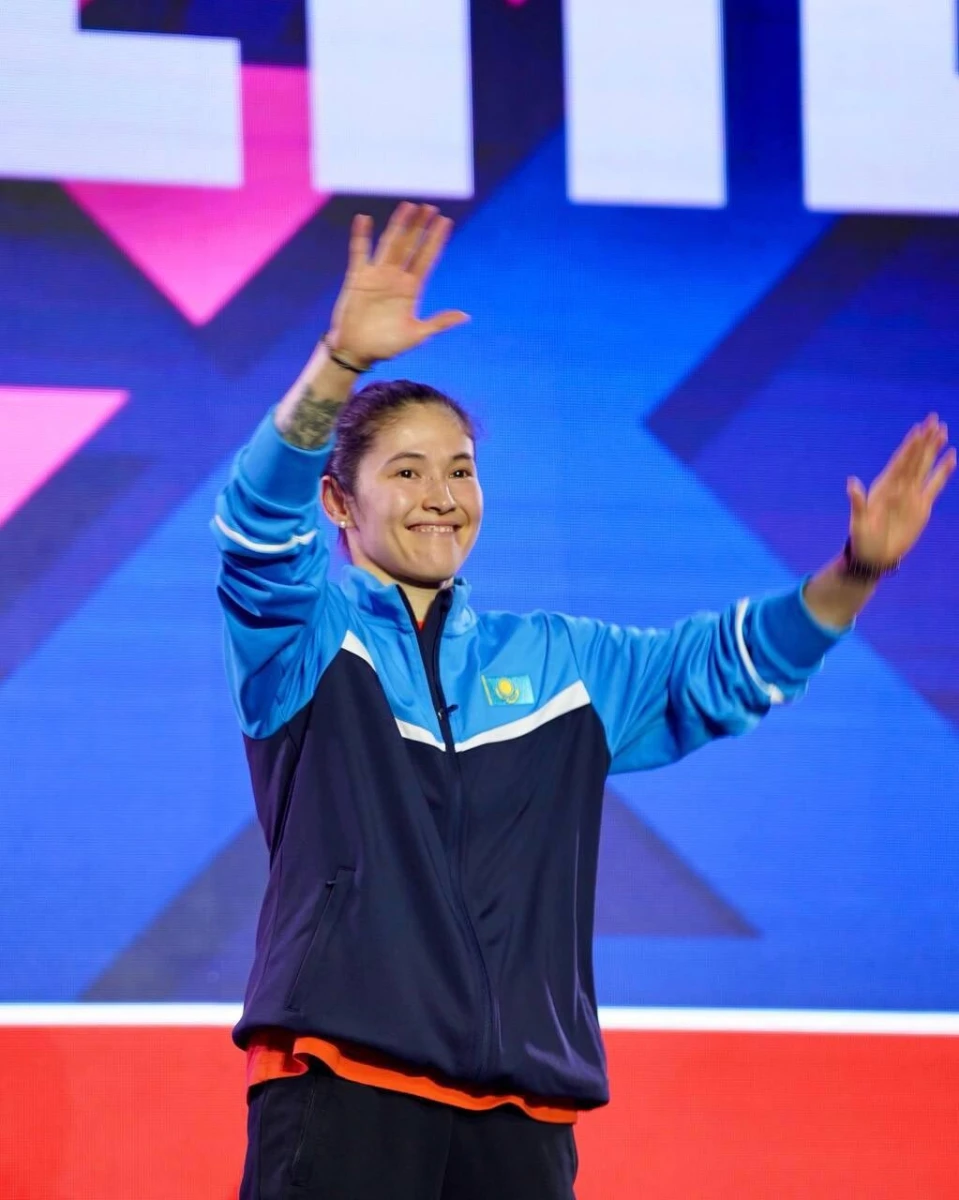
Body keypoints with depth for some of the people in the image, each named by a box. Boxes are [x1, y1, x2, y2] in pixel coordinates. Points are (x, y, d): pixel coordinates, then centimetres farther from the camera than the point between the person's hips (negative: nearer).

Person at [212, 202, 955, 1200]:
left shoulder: (560, 665, 21)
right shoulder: (305, 639, 6)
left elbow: (721, 669, 17)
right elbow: (260, 526, -12)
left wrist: (853, 573, -1)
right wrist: (340, 362, -30)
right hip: (341, 1086, -5)